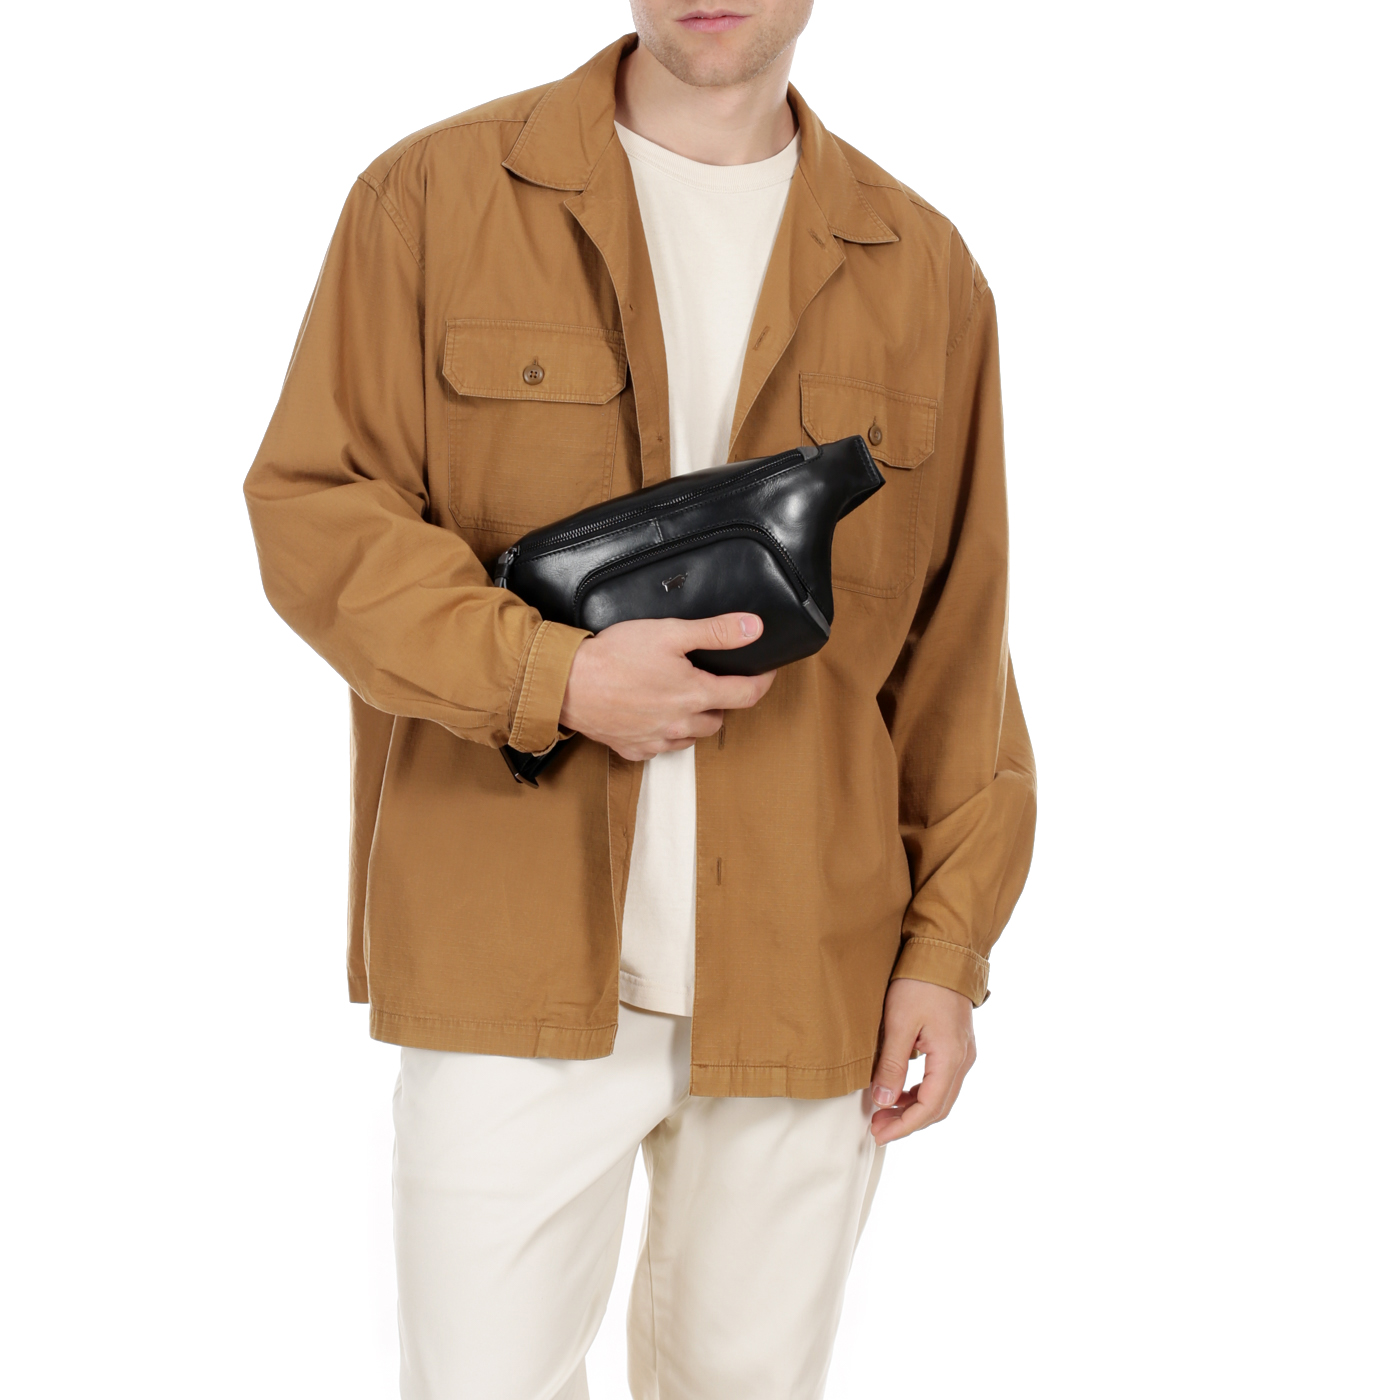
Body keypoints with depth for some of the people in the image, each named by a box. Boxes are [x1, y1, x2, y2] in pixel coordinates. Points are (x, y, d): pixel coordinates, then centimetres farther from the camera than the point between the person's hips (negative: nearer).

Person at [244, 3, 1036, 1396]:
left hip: (809, 972, 2)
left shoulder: (923, 273, 7)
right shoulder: (431, 197, 1)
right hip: (516, 961, -2)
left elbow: (954, 645, 9)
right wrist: (554, 677, -16)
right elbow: (313, 511, -2)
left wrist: (947, 945, 4)